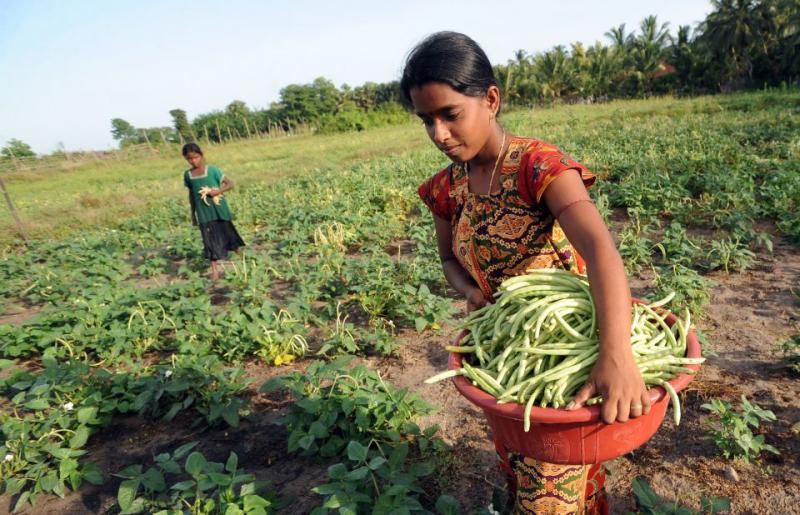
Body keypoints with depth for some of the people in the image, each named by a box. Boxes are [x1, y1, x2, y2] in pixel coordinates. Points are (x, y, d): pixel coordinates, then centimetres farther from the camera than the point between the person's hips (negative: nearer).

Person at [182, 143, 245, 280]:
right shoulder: (187, 175, 2)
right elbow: (191, 194, 12)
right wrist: (193, 214, 15)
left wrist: (217, 191, -24)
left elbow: (230, 184, -9)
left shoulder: (212, 170, -9)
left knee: (228, 233, 13)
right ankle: (214, 269, 3)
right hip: (204, 214, 2)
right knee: (210, 240, 0)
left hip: (219, 210, -2)